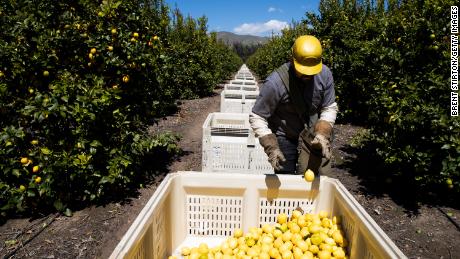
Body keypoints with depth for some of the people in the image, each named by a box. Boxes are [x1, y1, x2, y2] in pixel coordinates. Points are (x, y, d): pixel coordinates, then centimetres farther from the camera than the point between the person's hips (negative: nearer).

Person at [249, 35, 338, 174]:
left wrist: (322, 134, -16)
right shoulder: (275, 83, -25)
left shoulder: (325, 74, -12)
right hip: (284, 139, -3)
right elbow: (256, 117, -18)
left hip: (311, 136, 3)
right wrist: (271, 147, -26)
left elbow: (330, 108, 0)